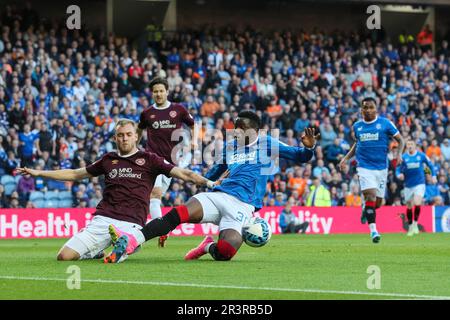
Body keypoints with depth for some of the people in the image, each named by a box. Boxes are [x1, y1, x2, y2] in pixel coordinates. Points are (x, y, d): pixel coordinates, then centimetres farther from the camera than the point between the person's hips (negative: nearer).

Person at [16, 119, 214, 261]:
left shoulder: (149, 160, 11)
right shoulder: (108, 160, 20)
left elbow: (183, 174, 6)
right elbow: (75, 174, 29)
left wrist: (208, 183, -8)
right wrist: (38, 173, 27)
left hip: (131, 223, -3)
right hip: (103, 219, 3)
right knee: (65, 256, -12)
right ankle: (94, 253, 17)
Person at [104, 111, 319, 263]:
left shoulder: (267, 144, 10)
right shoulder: (229, 147, 23)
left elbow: (300, 157, 7)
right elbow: (210, 177, 37)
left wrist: (309, 147, -13)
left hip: (242, 206, -3)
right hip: (218, 196, 4)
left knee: (225, 253, -28)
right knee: (180, 213, -27)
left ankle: (209, 247, 9)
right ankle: (131, 241, -36)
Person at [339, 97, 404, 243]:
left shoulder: (385, 123, -1)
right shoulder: (357, 126, 8)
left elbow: (400, 140, 3)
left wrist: (399, 154, -15)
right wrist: (346, 158, 16)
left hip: (381, 167, 0)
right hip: (364, 167, 0)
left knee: (377, 203, 6)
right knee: (371, 196, -20)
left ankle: (365, 208, 43)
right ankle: (373, 230, -19)